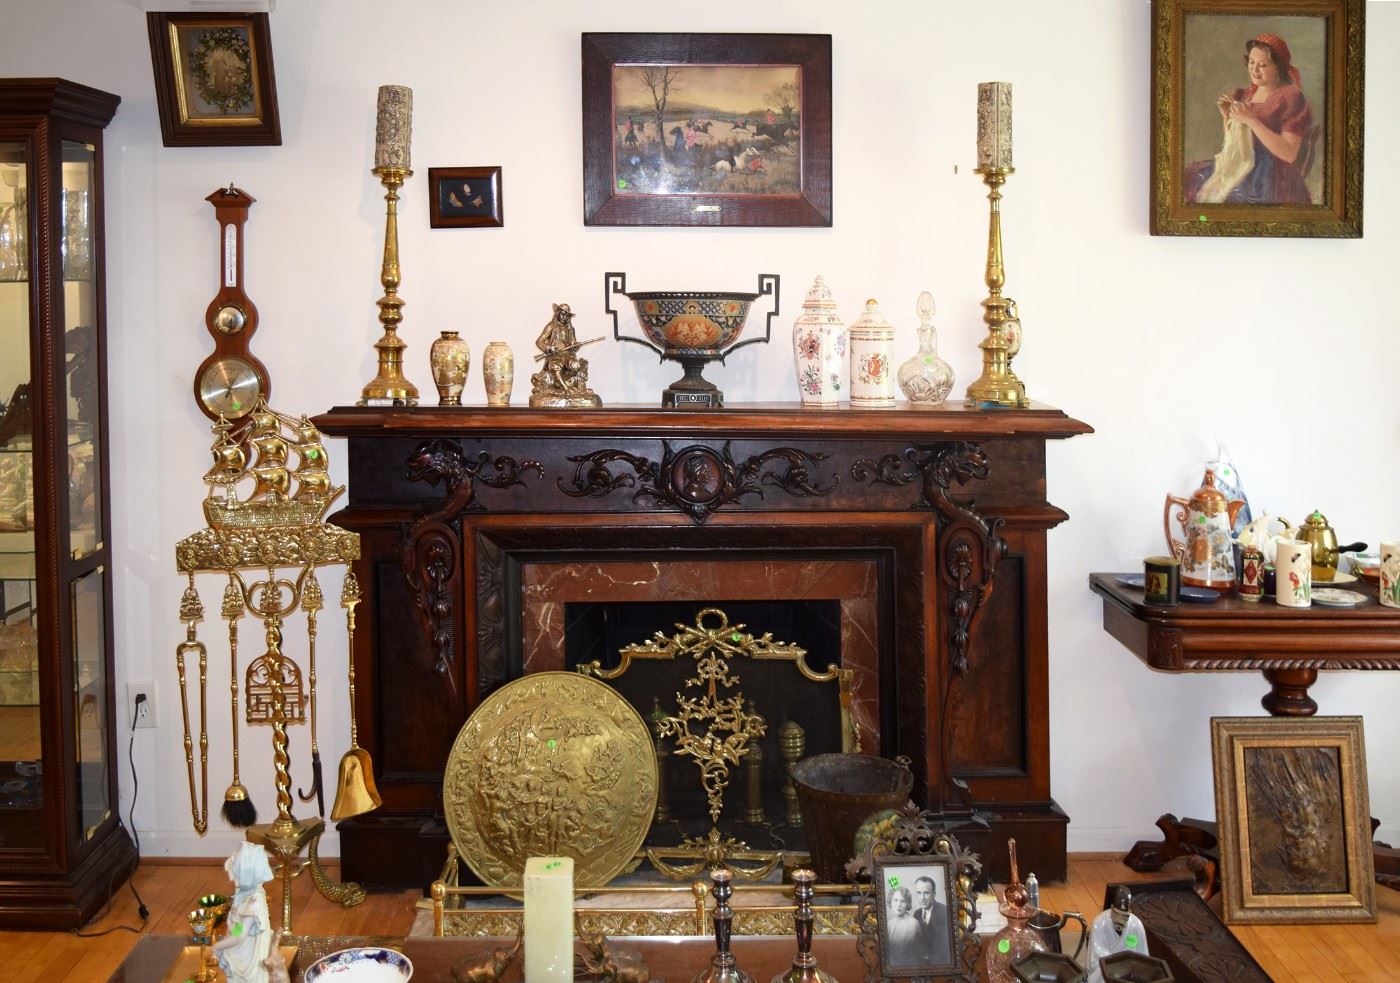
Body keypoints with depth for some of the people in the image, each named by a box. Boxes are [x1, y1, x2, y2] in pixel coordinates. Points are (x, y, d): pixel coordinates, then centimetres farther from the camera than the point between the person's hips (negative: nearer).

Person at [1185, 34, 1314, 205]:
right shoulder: (1247, 93, 10)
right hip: (1242, 168, 7)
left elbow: (1289, 154, -19)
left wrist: (1251, 120, -22)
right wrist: (1227, 117, -1)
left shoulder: (1291, 97, -9)